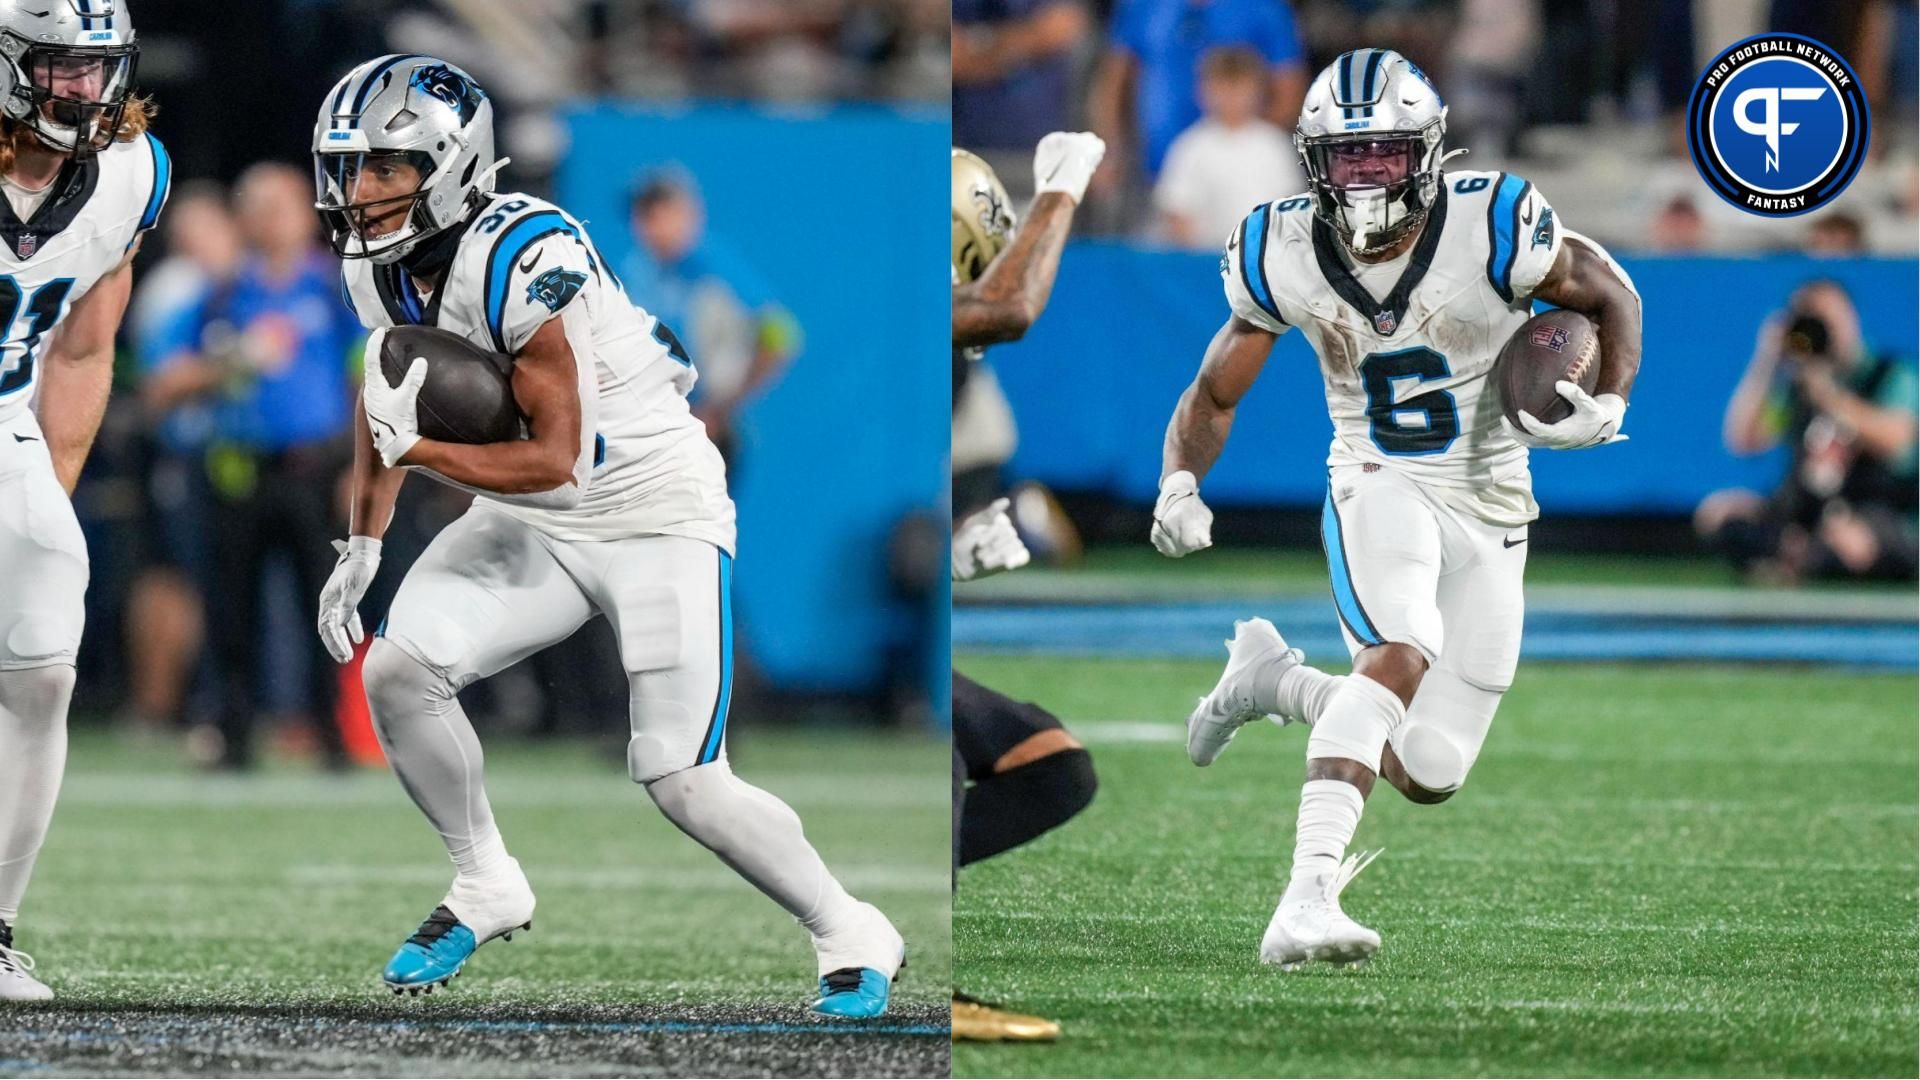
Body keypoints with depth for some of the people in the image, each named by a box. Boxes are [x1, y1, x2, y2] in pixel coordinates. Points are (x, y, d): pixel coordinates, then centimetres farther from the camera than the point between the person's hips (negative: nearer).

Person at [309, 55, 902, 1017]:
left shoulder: (521, 260, -30)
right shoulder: (380, 262, -4)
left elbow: (554, 459, -28)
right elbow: (389, 393, 16)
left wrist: (418, 448, -27)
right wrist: (361, 545, 11)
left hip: (655, 514, -7)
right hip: (529, 524, 7)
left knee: (682, 783, -12)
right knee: (397, 671, -11)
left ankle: (852, 938, 9)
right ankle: (485, 890, 11)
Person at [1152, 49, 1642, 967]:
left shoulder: (1489, 231, -18)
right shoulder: (1287, 258, -10)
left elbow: (1610, 296, 0)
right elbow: (1214, 396, 3)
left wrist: (1608, 407, -17)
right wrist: (1180, 485, -16)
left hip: (1489, 513, 1)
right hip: (1378, 488, -1)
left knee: (1427, 777, 1)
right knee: (1400, 658, -33)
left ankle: (1274, 679, 28)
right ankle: (1305, 905, -40)